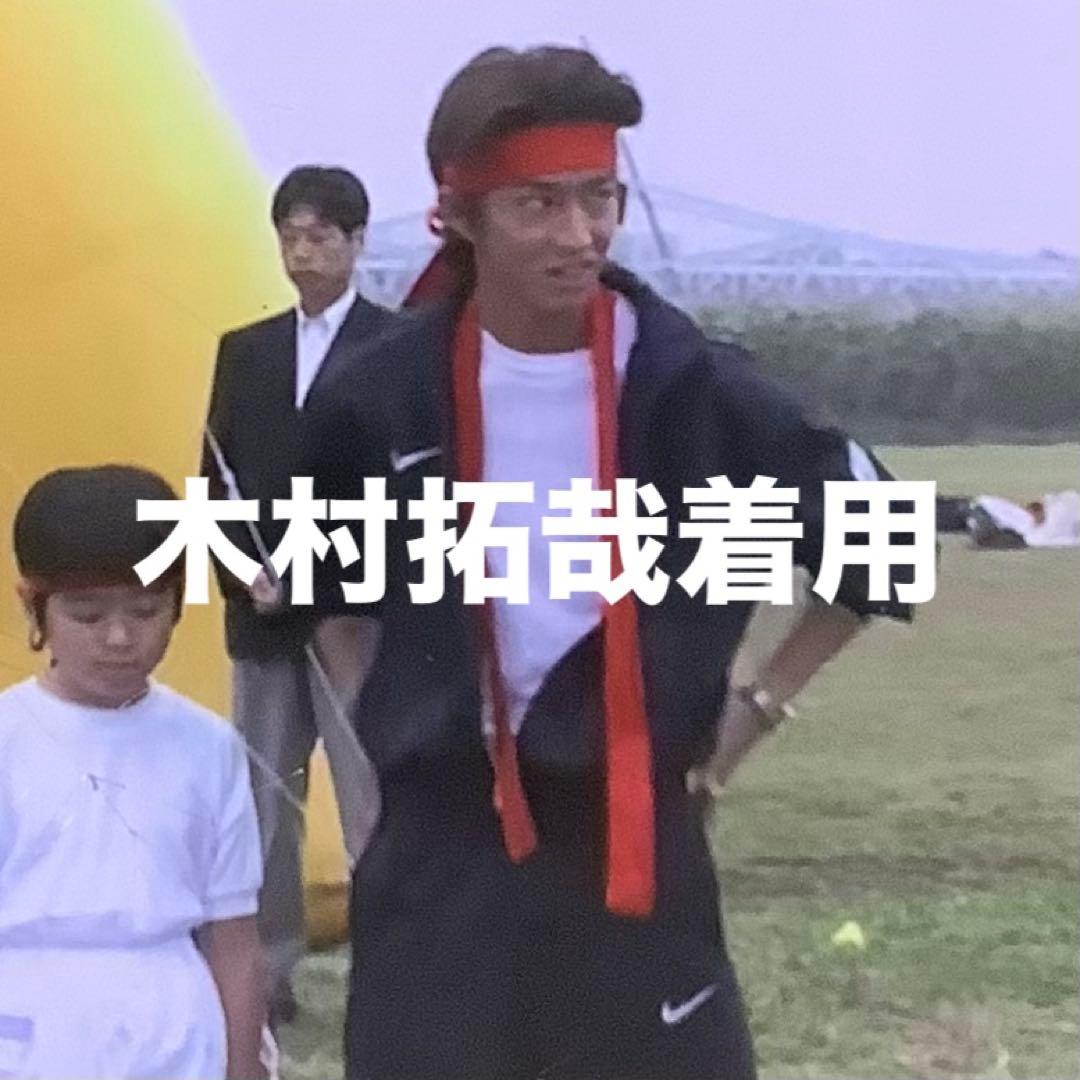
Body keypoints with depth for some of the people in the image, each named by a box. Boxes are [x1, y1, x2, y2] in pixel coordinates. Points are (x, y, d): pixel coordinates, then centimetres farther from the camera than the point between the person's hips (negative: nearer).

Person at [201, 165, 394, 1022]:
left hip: (360, 616, -5)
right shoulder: (245, 351, 13)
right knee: (263, 798, 10)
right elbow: (218, 480, 11)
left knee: (374, 803, -3)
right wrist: (241, 575, -3)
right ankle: (267, 972, 18)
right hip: (263, 618, 5)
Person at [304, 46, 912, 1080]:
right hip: (440, 845, 1)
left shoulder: (690, 386, -8)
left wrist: (762, 699, 5)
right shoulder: (383, 399, -5)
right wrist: (388, 711, 10)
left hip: (635, 840, -1)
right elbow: (326, 575, 16)